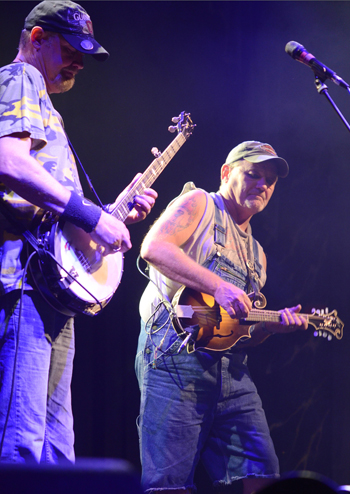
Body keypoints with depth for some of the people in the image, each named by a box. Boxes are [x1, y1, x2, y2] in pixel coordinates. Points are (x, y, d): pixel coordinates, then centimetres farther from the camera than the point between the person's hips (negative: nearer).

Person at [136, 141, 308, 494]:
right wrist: (218, 286, -19)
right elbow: (153, 247, -13)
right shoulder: (199, 204, 7)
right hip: (175, 352, -7)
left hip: (231, 368, 8)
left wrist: (273, 325, 7)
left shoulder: (256, 253, 29)